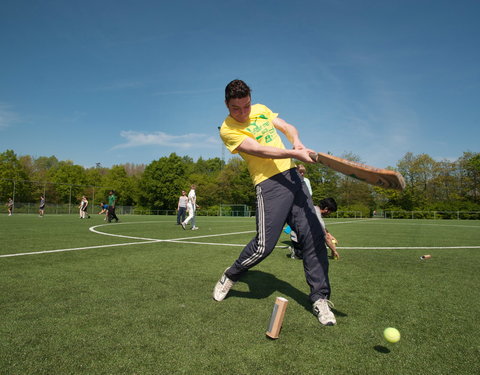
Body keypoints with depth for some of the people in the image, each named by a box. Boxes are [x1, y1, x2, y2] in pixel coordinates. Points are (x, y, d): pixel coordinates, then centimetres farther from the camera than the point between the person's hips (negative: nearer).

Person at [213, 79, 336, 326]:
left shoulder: (261, 109, 15)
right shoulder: (227, 130, -6)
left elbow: (287, 127, 17)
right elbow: (259, 150, -17)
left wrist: (296, 141, -6)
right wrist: (295, 154, -26)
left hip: (292, 176, 6)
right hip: (269, 184, -6)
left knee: (314, 236, -2)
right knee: (264, 245, -12)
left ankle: (320, 298, 11)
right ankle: (228, 278, 18)